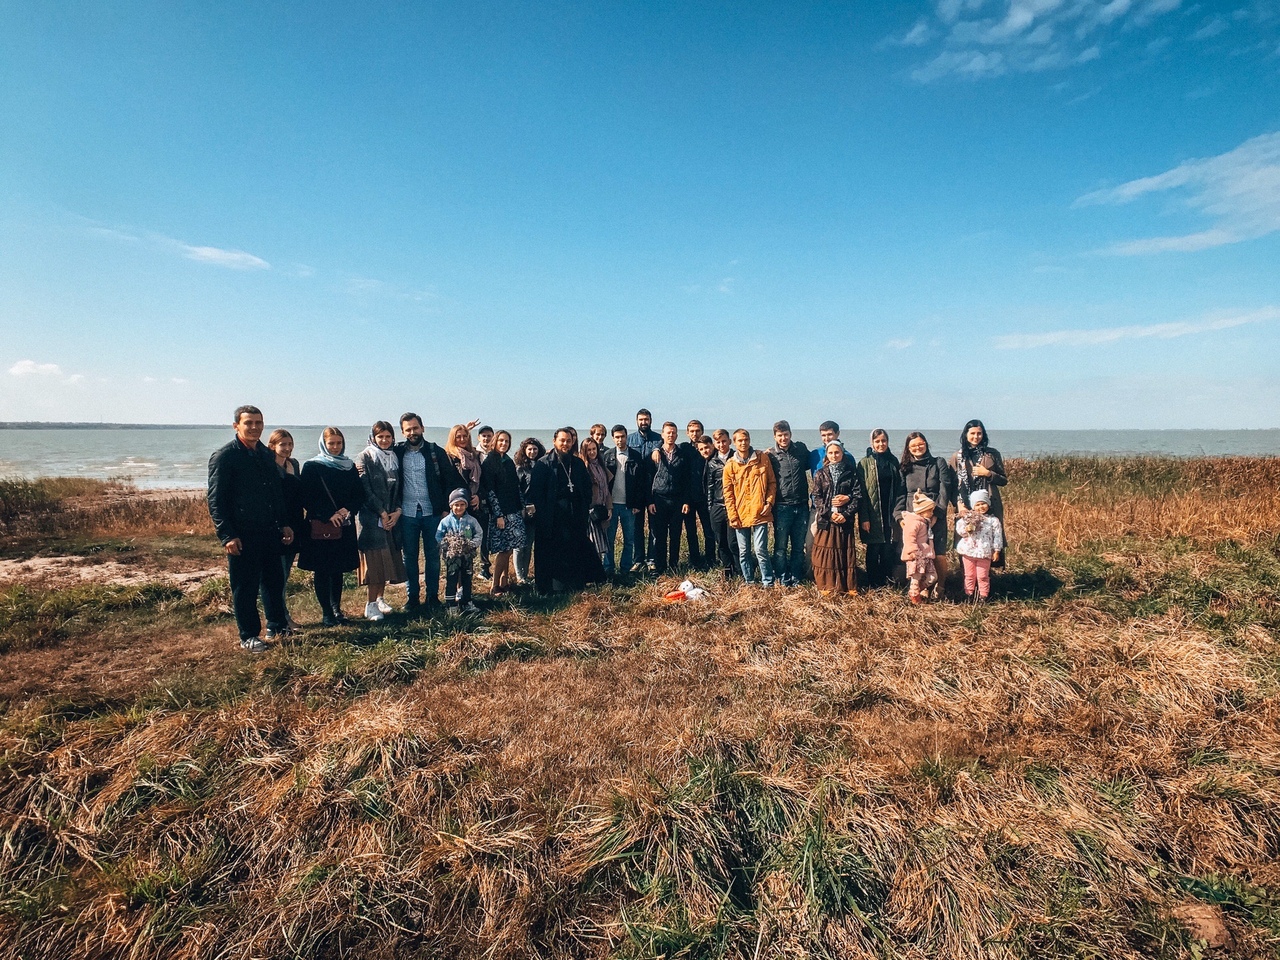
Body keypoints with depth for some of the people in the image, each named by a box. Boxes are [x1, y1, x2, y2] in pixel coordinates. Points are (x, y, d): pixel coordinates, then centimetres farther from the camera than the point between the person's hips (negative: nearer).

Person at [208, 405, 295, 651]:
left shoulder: (267, 455, 12)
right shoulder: (224, 456, -9)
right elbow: (216, 501, -12)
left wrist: (284, 524, 13)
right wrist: (227, 536, -17)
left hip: (269, 532, 7)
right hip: (242, 536, -6)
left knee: (274, 581, 15)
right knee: (245, 587, 4)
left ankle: (276, 626, 30)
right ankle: (248, 637, 16)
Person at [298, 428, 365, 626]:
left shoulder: (349, 466, 10)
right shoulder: (312, 466, -2)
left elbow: (360, 495, 9)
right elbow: (307, 498, -8)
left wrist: (348, 509, -10)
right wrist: (328, 515, -16)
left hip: (344, 527, 4)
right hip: (320, 527, -3)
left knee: (338, 569, 10)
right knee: (322, 570, 2)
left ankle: (336, 608, 21)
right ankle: (326, 612, 10)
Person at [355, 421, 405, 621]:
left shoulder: (395, 458, 13)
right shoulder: (365, 458, -3)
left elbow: (399, 487, 12)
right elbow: (365, 489, -10)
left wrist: (397, 511, -3)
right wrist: (382, 513, -12)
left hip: (392, 516, 5)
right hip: (371, 516, -5)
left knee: (388, 558, 6)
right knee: (375, 559, -7)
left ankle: (380, 598, 17)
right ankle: (371, 605, -1)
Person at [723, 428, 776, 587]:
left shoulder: (762, 458, 2)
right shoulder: (730, 465, 3)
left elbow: (772, 483, 7)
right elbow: (728, 493, 4)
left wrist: (769, 502, -5)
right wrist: (733, 516, -2)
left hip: (759, 513, -2)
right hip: (740, 515, 2)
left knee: (760, 550, -7)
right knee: (744, 552, 9)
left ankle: (768, 583, 7)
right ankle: (749, 582, 22)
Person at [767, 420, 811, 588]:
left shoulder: (801, 448, 4)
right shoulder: (770, 454, -4)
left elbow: (810, 464, 23)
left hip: (801, 506, 3)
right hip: (782, 507, -3)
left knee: (799, 546, 11)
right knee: (781, 546, 4)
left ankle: (795, 578, 23)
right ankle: (783, 580, 16)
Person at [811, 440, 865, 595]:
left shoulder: (852, 473, 4)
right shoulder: (820, 474, 6)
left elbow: (858, 496, -1)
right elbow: (817, 497, 1)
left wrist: (846, 514, -12)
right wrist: (829, 513, -12)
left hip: (846, 520, 0)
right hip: (826, 519, 0)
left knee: (846, 553, 3)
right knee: (826, 553, 1)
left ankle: (848, 586, 12)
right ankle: (827, 586, 9)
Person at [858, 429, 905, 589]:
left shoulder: (893, 461, 10)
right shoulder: (864, 463, -2)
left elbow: (900, 488, 10)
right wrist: (864, 518, -13)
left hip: (891, 513, 3)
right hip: (873, 514, -3)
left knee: (889, 549, 5)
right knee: (873, 549, 5)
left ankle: (887, 581, 18)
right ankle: (872, 583, 16)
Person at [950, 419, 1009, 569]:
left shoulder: (993, 454, 7)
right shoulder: (957, 457, 6)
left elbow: (1004, 480, 10)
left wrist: (988, 473, -8)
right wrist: (959, 504, -10)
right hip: (966, 507, 0)